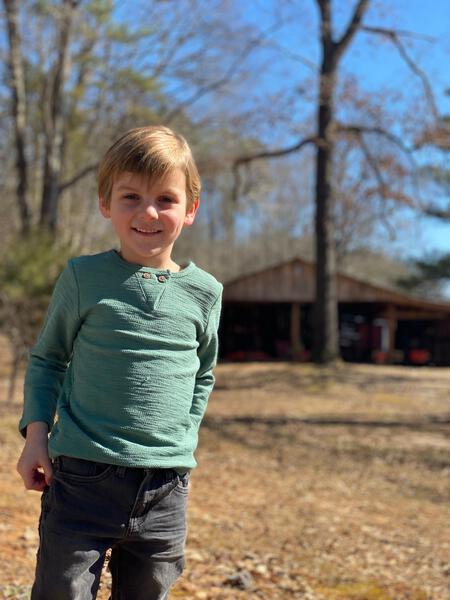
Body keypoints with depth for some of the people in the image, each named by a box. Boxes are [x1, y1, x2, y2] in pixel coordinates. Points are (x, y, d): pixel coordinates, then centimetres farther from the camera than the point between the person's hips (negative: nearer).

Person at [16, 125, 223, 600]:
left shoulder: (204, 293, 2)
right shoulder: (83, 277, -3)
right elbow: (46, 358, 8)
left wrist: (182, 441, 10)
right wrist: (36, 432, -2)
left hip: (166, 487, 3)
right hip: (83, 472, -2)